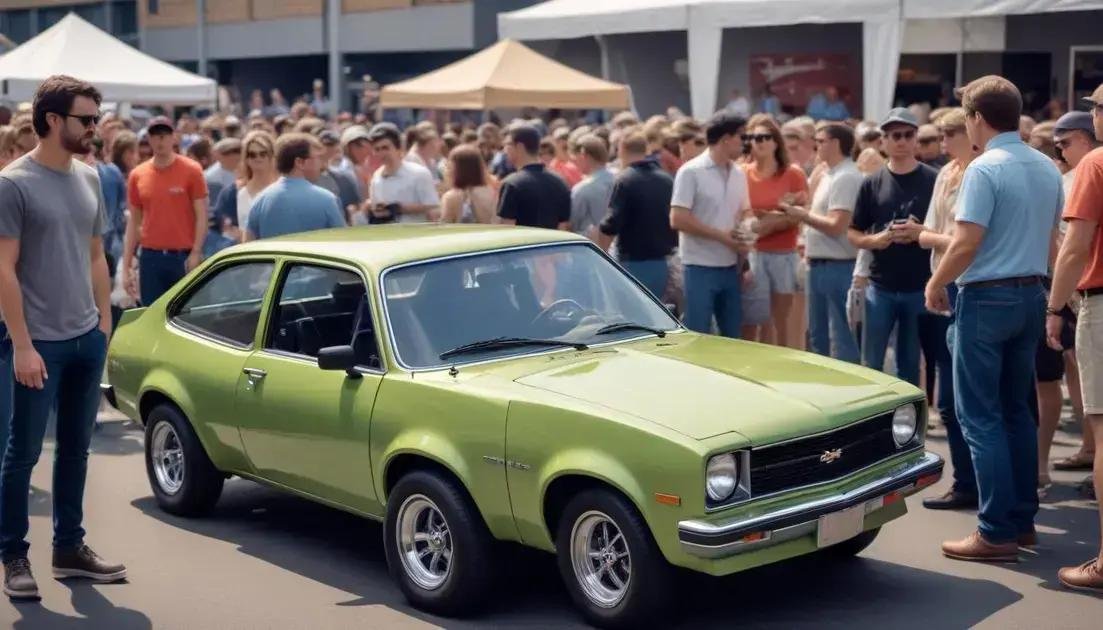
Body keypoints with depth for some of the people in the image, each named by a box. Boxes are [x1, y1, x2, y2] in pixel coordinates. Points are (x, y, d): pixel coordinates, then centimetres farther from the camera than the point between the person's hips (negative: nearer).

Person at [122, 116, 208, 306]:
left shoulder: (191, 170, -2)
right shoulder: (137, 175, 7)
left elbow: (201, 217, -2)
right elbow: (133, 222, 11)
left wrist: (196, 254, -12)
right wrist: (126, 266, 6)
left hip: (183, 257, -3)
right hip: (150, 258, 3)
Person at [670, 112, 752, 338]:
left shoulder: (739, 174, 10)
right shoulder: (691, 172, -9)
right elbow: (678, 219, -15)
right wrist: (721, 235, -14)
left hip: (731, 268, 6)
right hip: (701, 268, -6)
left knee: (733, 337, 10)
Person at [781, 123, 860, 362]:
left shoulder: (846, 177, -15)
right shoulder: (829, 175, 16)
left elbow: (836, 225, -22)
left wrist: (803, 215, -11)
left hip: (837, 266, -10)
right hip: (819, 265, 10)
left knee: (841, 339, -5)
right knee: (818, 336, 17)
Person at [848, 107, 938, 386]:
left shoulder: (934, 180, -1)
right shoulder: (872, 183, 5)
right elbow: (854, 235, 7)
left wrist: (921, 232, -17)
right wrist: (875, 240, -13)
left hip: (920, 287, -1)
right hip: (880, 287, 1)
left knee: (910, 366, 10)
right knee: (871, 365, 4)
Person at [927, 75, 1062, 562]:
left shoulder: (985, 169, -15)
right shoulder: (1047, 169, 9)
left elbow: (966, 244, -19)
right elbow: (1051, 239, 16)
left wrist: (935, 285, -5)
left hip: (987, 297, -8)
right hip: (1031, 295, 8)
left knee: (981, 415, -3)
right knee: (1017, 410, 15)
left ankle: (997, 531, -3)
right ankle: (1023, 520, 19)